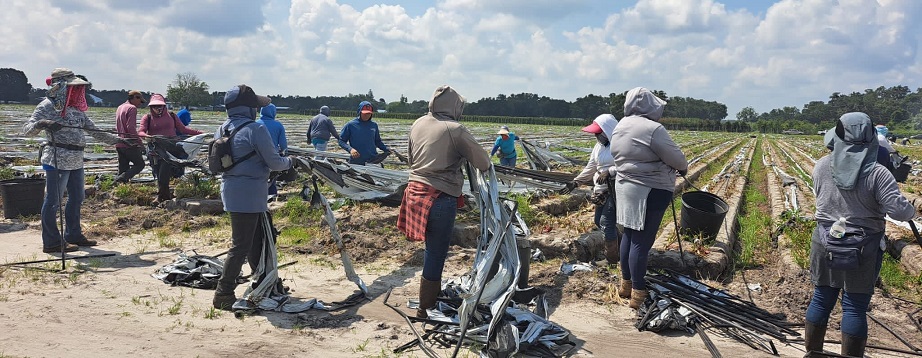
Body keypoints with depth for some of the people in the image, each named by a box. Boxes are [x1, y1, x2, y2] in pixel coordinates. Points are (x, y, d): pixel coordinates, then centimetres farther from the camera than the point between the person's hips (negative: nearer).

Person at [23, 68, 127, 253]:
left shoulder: (77, 109, 14)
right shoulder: (46, 107, -7)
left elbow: (94, 131, 20)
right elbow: (27, 129, -15)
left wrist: (116, 140, 17)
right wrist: (41, 124, -37)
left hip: (76, 161, 9)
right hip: (57, 161, -8)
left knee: (76, 198, 15)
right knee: (53, 201, -3)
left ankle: (73, 235, 27)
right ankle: (51, 242, 3)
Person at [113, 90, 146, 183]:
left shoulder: (119, 108, 20)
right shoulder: (132, 108, -10)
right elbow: (131, 127, -20)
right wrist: (138, 140, -14)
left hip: (119, 144, 9)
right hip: (129, 144, -9)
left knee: (123, 168, 11)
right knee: (140, 164, -1)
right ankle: (122, 178, -19)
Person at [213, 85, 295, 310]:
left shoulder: (222, 130, 9)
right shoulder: (255, 129, -16)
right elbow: (274, 162, -14)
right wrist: (289, 162, 8)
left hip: (231, 190, 9)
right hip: (248, 196, -9)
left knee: (258, 239, 20)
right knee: (241, 246, -1)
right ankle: (223, 295, 4)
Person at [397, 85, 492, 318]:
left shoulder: (417, 124, 7)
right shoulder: (455, 129, -12)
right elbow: (483, 162, -6)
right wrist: (488, 165, 15)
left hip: (415, 191, 7)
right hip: (441, 197, -7)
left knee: (433, 249, 21)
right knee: (436, 253, 4)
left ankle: (434, 294, 35)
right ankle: (426, 308, 15)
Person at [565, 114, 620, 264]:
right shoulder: (599, 146, 12)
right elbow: (590, 167, 18)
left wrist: (609, 171, -27)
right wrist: (576, 181, 15)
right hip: (601, 190, 10)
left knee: (606, 223, -9)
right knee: (599, 221, 15)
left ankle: (612, 259, 5)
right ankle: (620, 246, 32)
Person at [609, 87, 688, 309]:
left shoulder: (620, 127, 7)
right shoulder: (652, 129, -19)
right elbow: (675, 158, -13)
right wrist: (683, 167, 7)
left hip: (625, 187, 9)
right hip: (650, 192, -8)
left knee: (629, 235, 18)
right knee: (642, 242, -2)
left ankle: (626, 284, 29)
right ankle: (638, 294, 5)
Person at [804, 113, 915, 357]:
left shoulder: (821, 167, -4)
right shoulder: (876, 173, -17)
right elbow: (900, 210, -17)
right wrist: (912, 211, 3)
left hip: (826, 243, 4)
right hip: (863, 248, -4)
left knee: (821, 300, 14)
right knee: (855, 306, 5)